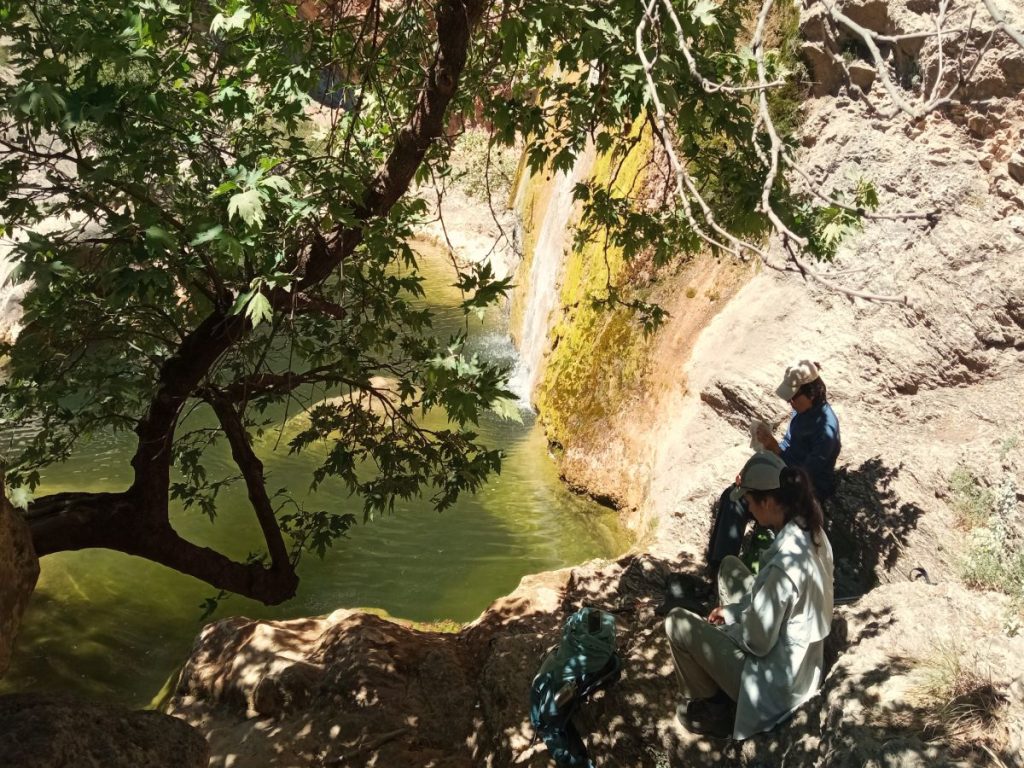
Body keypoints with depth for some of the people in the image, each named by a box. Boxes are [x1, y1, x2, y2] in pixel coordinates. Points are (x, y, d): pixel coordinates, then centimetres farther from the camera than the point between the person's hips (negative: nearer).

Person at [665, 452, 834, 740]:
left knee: (677, 622, -4)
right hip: (799, 658, 8)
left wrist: (729, 617, -5)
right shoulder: (810, 530, -8)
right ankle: (719, 673, 26)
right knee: (729, 566, 17)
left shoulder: (783, 564, -34)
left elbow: (758, 642, -22)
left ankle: (711, 706, 17)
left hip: (775, 681, -8)